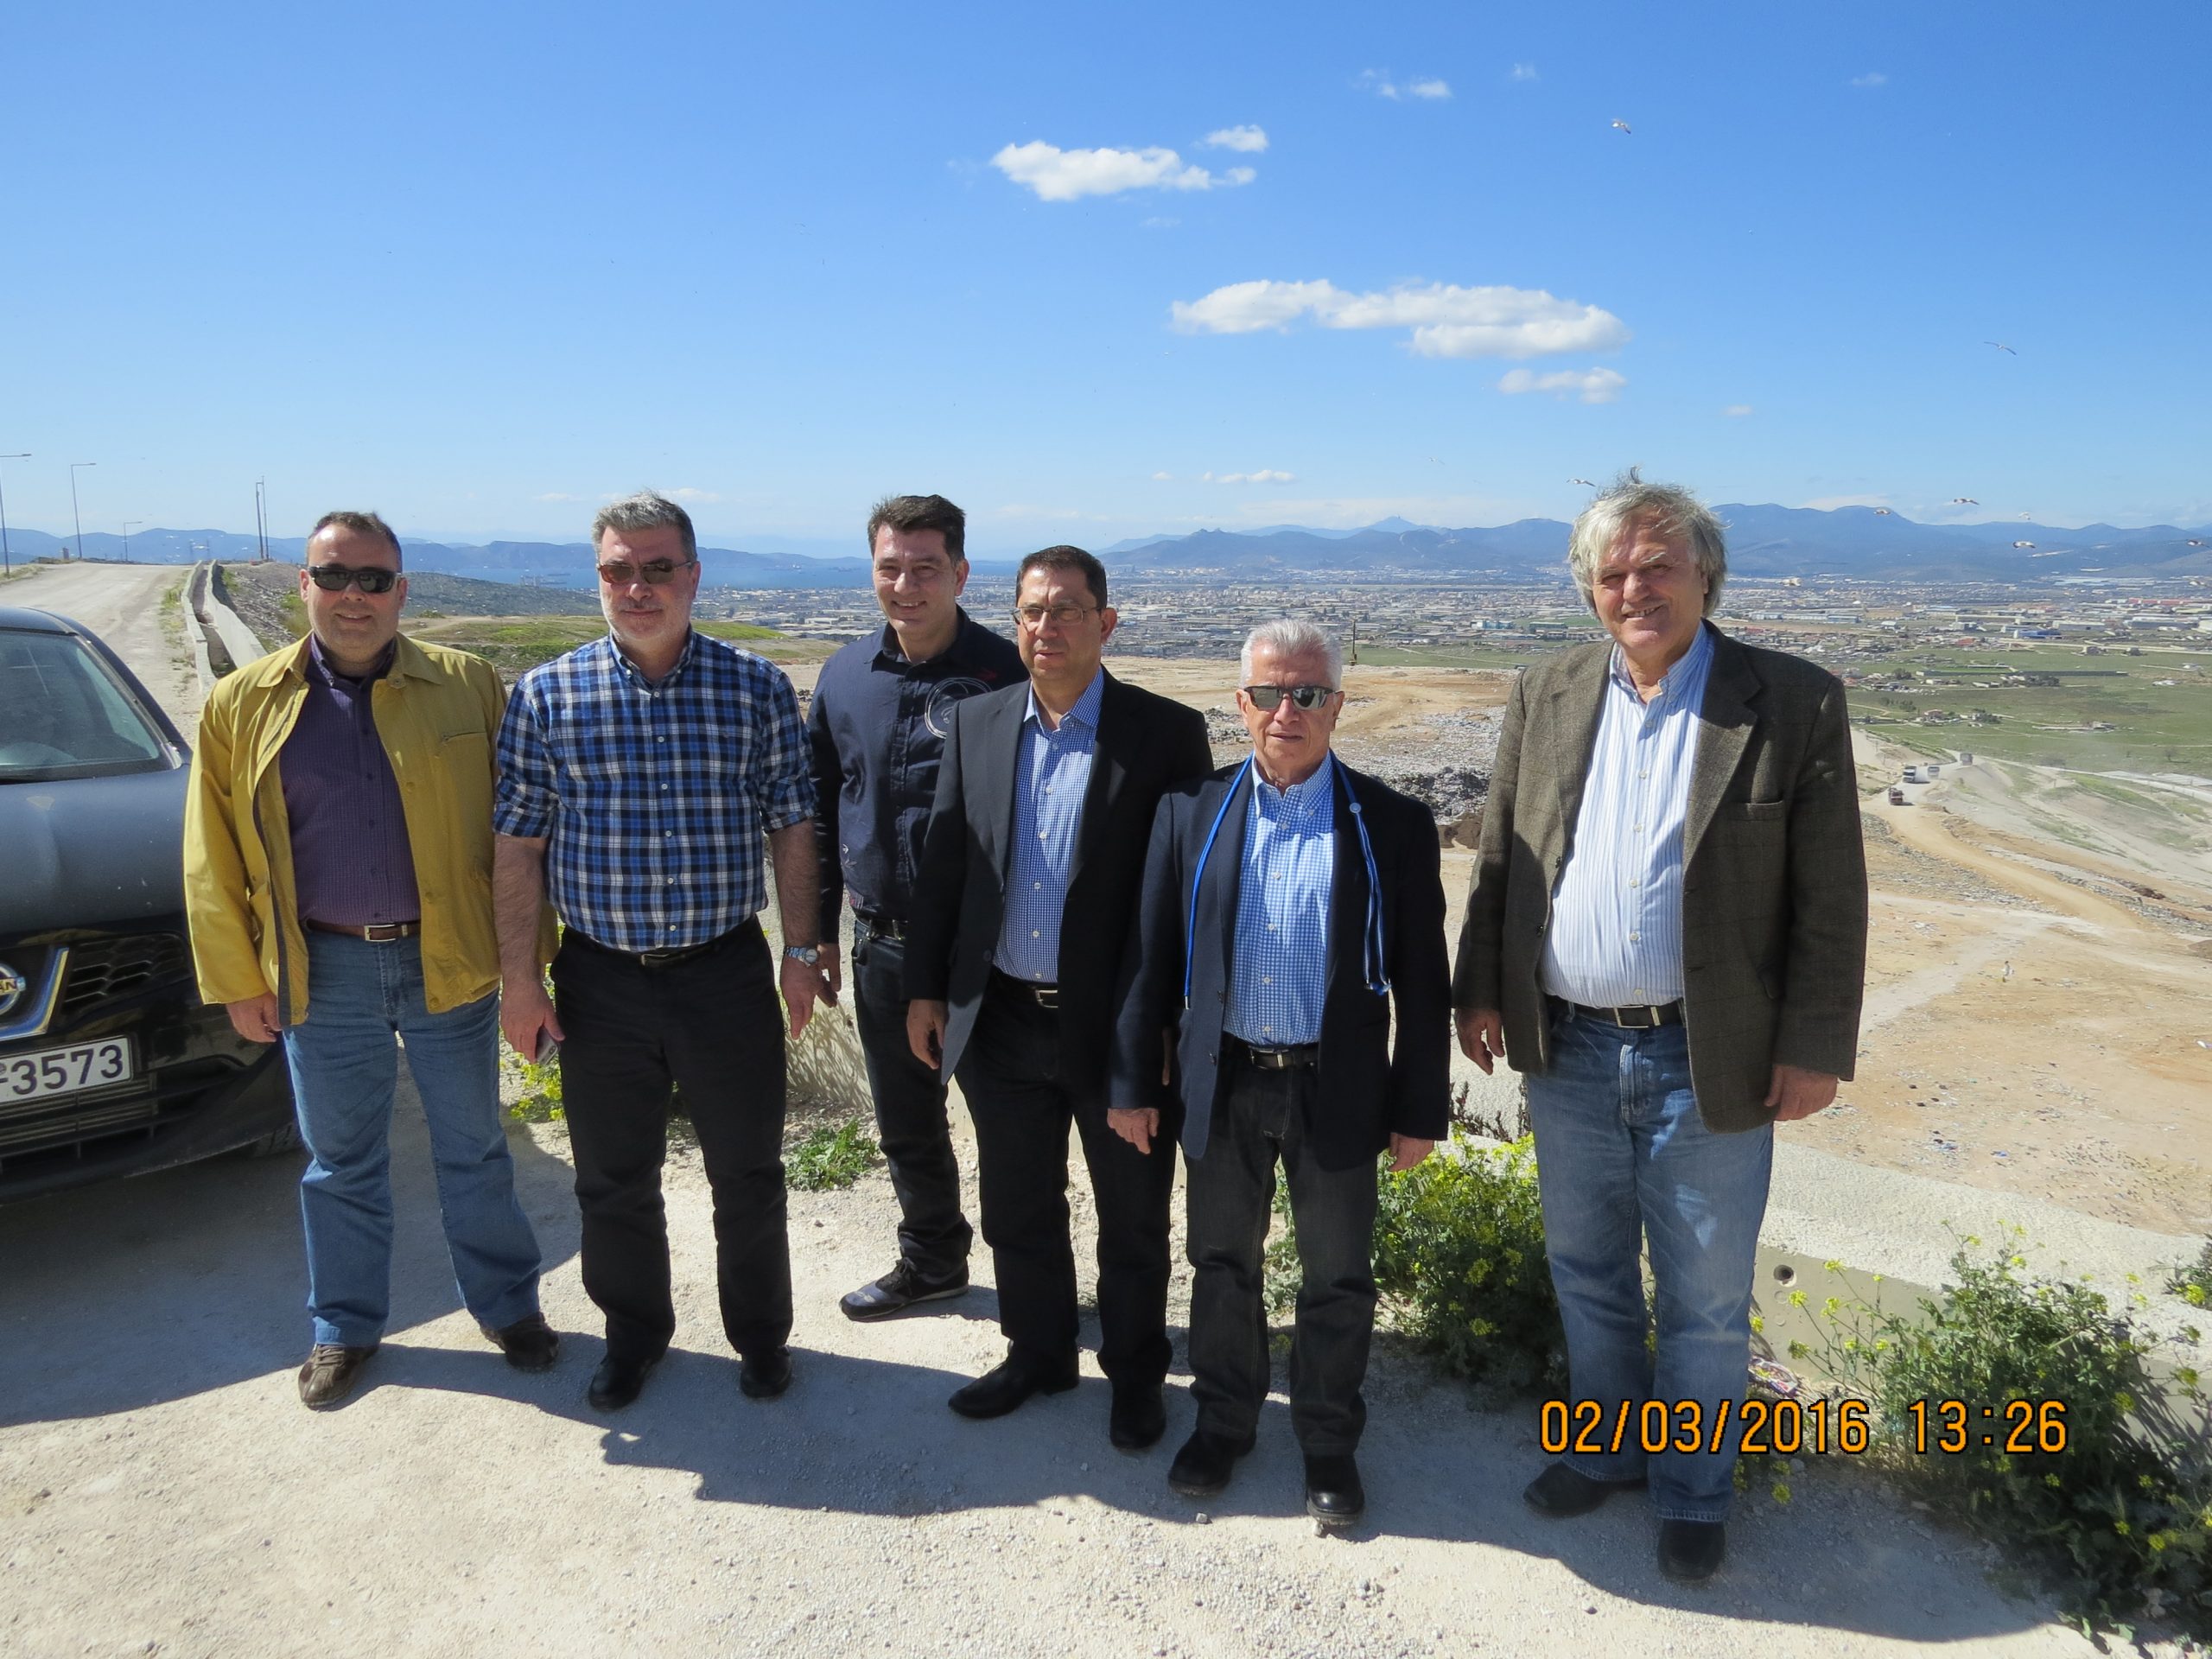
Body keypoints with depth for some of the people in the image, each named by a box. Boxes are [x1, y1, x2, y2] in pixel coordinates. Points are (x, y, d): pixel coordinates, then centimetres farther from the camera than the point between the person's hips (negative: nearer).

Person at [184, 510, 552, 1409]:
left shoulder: (469, 687, -3)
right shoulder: (241, 704, 0)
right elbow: (214, 857, 3)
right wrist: (238, 980, 1)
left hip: (449, 963, -1)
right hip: (322, 972, 1)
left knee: (473, 1152, 14)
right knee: (339, 1161, 16)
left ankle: (508, 1303, 32)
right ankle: (343, 1326, 35)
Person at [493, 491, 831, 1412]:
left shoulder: (758, 688, -3)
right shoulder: (545, 696, -2)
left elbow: (791, 827, 1)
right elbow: (519, 843, 0)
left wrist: (800, 950, 0)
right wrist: (519, 977, -2)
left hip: (728, 973, 0)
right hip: (600, 980, 1)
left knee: (749, 1174, 13)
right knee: (615, 1182, 16)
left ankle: (761, 1332, 35)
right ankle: (634, 1333, 40)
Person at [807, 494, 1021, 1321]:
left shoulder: (1003, 672, -11)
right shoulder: (846, 674, 5)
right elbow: (819, 808, 12)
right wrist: (819, 928, 12)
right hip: (881, 942, 6)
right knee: (905, 1122, 20)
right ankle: (932, 1261, 40)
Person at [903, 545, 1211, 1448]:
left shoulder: (1167, 732, -10)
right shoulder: (976, 722, 3)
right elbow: (943, 860, 7)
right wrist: (925, 987, 7)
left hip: (1116, 1025, -3)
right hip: (1001, 1020, 4)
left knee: (1133, 1218, 14)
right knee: (1016, 1210, 19)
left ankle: (1135, 1373, 36)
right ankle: (1037, 1354, 42)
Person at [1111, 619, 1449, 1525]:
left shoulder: (1392, 824, -6)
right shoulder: (1192, 811, -2)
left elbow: (1422, 981, -3)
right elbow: (1152, 957, 1)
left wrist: (1420, 1107, -2)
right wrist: (1136, 1081, 1)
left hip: (1338, 1089, -1)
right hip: (1220, 1084, 2)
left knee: (1337, 1279, 14)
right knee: (1222, 1265, 18)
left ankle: (1329, 1440, 36)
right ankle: (1224, 1418, 40)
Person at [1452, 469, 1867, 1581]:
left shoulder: (1795, 703, -8)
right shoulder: (1545, 696, 2)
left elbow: (1831, 897, -7)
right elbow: (1500, 861, 7)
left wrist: (1814, 1049, -10)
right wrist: (1480, 988, 5)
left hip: (1710, 1061, -3)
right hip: (1568, 1050, 4)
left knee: (1704, 1301, 13)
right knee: (1586, 1274, 20)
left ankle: (1692, 1490, 36)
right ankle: (1610, 1448, 43)